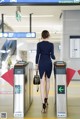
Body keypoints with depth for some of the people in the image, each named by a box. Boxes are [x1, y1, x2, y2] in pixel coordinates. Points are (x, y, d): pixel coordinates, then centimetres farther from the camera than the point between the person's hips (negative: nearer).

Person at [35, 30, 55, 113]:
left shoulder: (39, 44, -4)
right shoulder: (51, 45, -4)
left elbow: (37, 55, -4)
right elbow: (52, 56, -6)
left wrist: (36, 64, 7)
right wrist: (54, 58, 17)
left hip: (41, 63, 0)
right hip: (48, 63, 1)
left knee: (42, 82, -2)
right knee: (47, 80, 17)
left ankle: (44, 103, -12)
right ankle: (46, 100, 26)